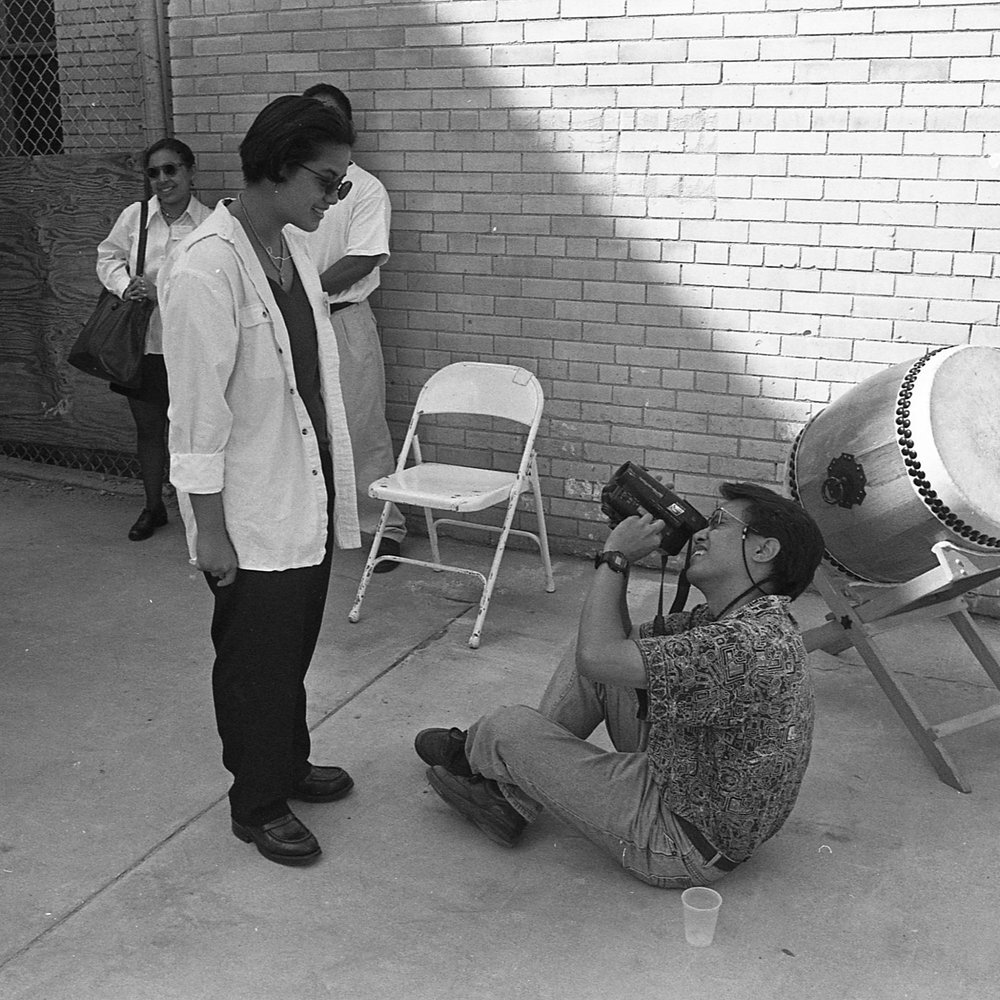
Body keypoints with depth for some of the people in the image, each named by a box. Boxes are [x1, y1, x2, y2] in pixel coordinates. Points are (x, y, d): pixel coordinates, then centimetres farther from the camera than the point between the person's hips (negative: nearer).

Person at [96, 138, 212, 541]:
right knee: (147, 426, 15)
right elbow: (108, 256, 11)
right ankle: (153, 506, 32)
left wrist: (161, 293, -21)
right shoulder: (134, 215, 1)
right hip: (141, 340, 3)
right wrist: (125, 285, -9)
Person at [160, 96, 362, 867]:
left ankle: (288, 765, 42)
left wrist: (337, 487, 14)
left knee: (294, 649, 21)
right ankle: (258, 804, 29)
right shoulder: (206, 269, -21)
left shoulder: (293, 246, 4)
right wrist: (209, 527, -16)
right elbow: (198, 411, -19)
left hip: (309, 493, 7)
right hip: (251, 513, -7)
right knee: (257, 663, 9)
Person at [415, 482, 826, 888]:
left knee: (506, 727, -3)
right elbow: (622, 642, 9)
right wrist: (618, 559, -4)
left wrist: (615, 556, -20)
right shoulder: (728, 617, 1)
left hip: (687, 846, -9)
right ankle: (507, 799, 14)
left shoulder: (754, 644, -32)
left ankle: (473, 755, 35)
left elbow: (598, 656, -33)